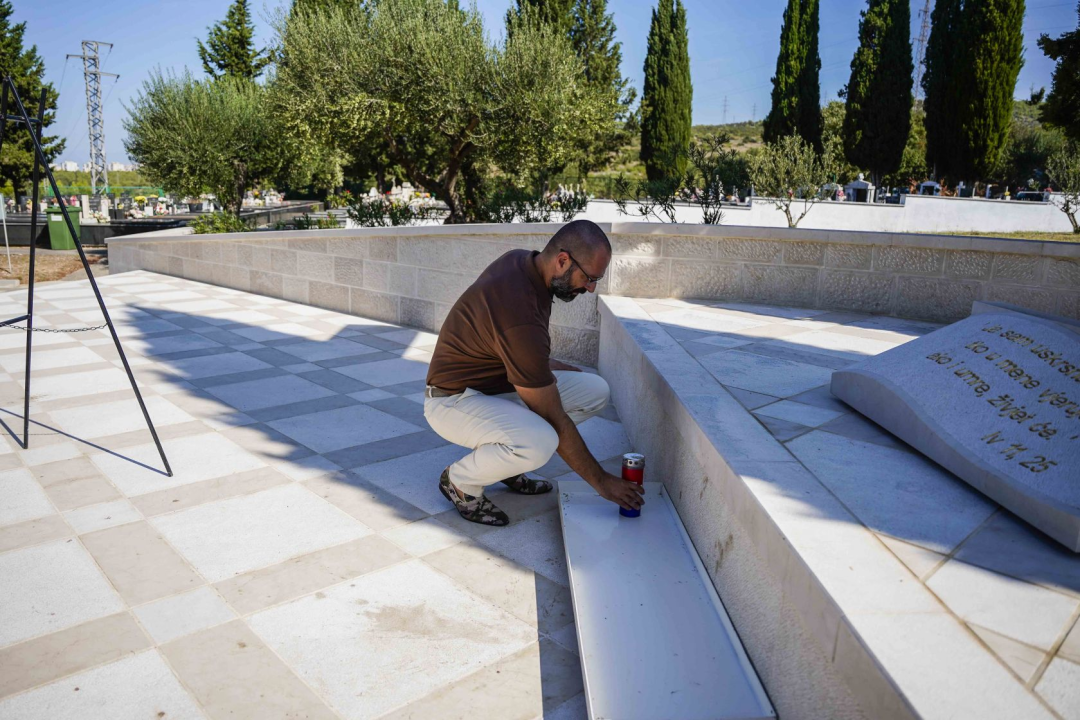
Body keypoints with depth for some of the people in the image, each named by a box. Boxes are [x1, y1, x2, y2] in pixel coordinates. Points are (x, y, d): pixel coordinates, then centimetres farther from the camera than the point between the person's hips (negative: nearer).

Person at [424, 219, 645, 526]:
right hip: (455, 400, -9)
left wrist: (548, 365, 5)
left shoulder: (522, 259, -6)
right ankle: (460, 480, -7)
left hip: (500, 381, 9)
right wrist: (601, 481, -17)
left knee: (595, 391, -2)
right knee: (539, 443, -37)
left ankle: (507, 458, 9)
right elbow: (555, 421, -26)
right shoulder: (523, 318, -34)